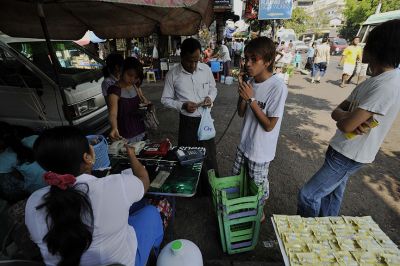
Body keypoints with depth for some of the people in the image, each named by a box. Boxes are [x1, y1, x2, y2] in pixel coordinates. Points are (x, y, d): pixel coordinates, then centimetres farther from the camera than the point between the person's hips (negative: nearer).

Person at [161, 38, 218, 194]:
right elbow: (165, 99, -1)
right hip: (187, 122, -1)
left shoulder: (206, 69, -4)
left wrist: (210, 97, -11)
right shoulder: (172, 75, -9)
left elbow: (213, 88, 12)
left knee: (210, 155, 12)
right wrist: (182, 105, -18)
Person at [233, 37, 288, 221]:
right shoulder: (251, 82, -3)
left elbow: (269, 125, -22)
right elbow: (241, 113, 2)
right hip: (244, 144, 7)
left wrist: (251, 99, -27)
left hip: (260, 150, -6)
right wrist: (242, 94, -15)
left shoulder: (278, 87, -23)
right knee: (236, 178, 23)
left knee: (258, 185, 15)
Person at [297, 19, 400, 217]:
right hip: (342, 151, 9)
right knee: (331, 195, 23)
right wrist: (351, 117, -17)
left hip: (349, 156, -9)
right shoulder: (374, 80, 9)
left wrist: (343, 116, -5)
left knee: (308, 195, -2)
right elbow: (336, 112, 5)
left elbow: (346, 125, -27)